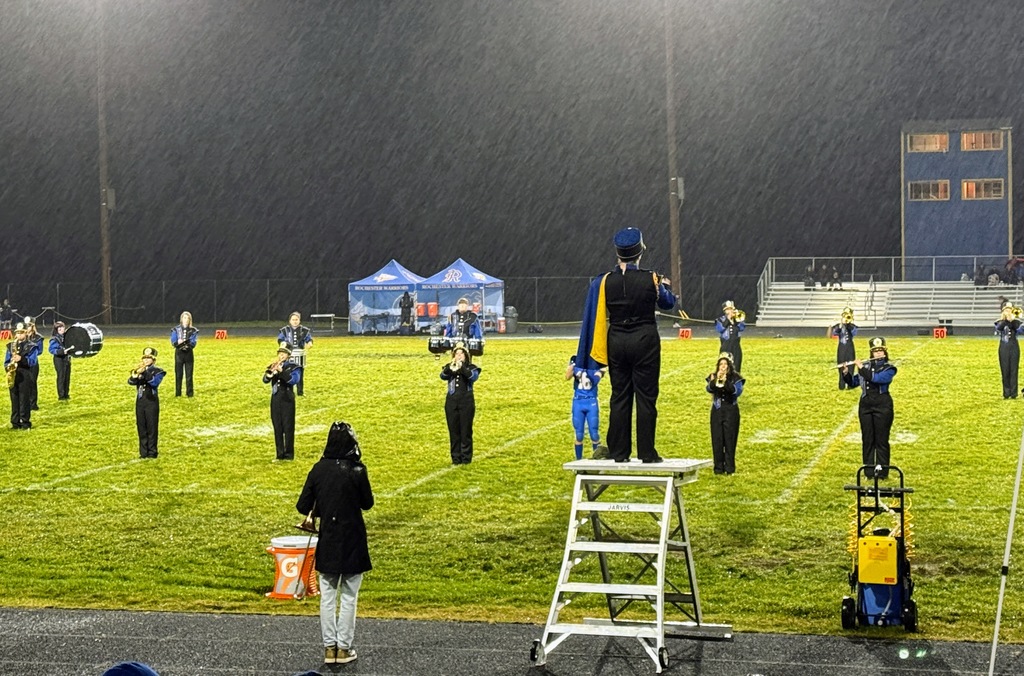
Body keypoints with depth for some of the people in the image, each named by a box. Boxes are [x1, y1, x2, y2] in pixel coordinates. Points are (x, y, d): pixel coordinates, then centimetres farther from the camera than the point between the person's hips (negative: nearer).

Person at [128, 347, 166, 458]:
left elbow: (155, 382, -18)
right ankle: (143, 452, 11)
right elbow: (131, 382, -3)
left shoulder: (158, 371, 0)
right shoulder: (139, 370, 12)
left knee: (152, 428, -3)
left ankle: (152, 452, 2)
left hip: (152, 401, -4)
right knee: (141, 428, 6)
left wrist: (145, 372, -23)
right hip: (140, 401, 4)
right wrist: (136, 374, -22)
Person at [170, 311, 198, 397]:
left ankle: (190, 393, 5)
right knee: (178, 374, 1)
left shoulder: (193, 331, 3)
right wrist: (178, 342, -26)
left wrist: (184, 342, -26)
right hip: (179, 353, 0)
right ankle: (177, 393, 7)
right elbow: (173, 342, -5)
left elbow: (193, 342, -8)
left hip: (189, 354, 0)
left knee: (189, 375, 0)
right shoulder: (176, 330, 4)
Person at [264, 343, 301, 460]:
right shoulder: (274, 366, 12)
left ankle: (289, 454, 1)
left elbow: (295, 380, -19)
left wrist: (281, 371, -26)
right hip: (275, 399, 4)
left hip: (287, 399, -4)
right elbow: (265, 380, 0)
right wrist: (270, 373, -21)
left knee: (288, 427, -3)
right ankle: (280, 454, 11)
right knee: (277, 428, 6)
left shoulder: (293, 367, 0)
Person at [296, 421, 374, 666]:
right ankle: (344, 648, 9)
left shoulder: (318, 469, -5)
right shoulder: (356, 471, -14)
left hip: (327, 543, 3)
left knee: (327, 596, 12)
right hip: (352, 542, -3)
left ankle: (329, 647, 14)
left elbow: (303, 507, -3)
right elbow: (367, 503, -3)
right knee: (349, 597, 7)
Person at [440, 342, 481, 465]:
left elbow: (473, 376, -19)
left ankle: (466, 457, 4)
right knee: (453, 431, 4)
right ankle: (455, 457, 10)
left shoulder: (471, 367, 2)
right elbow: (443, 376, -11)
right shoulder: (449, 367, 9)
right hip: (451, 402, 3)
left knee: (466, 431, -1)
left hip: (466, 402, -3)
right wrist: (450, 368, -30)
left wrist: (461, 368, -31)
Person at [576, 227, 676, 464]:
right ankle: (647, 452, 3)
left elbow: (599, 314, 7)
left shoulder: (604, 282, -5)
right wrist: (666, 286, 30)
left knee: (619, 396, 9)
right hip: (645, 341, -3)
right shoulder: (650, 279, -10)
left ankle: (618, 452, 11)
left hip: (616, 342, 3)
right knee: (645, 396, 3)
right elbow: (668, 303, 10)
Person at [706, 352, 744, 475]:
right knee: (717, 439, 1)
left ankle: (730, 467, 2)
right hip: (717, 411, 2)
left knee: (729, 440, -3)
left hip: (731, 411, -2)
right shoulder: (713, 377, 5)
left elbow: (738, 391, -16)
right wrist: (716, 380, -25)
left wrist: (726, 382, -25)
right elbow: (709, 389, -10)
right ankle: (719, 467, 7)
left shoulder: (735, 377, -2)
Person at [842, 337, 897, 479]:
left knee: (881, 440, -1)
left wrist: (861, 368, -21)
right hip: (865, 405, 4)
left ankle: (882, 471, 5)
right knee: (867, 439, 7)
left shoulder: (889, 368, -4)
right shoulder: (865, 366, 10)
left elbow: (876, 378, -22)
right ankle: (869, 471, 13)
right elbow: (854, 383, 13)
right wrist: (846, 373, -5)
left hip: (882, 405, -4)